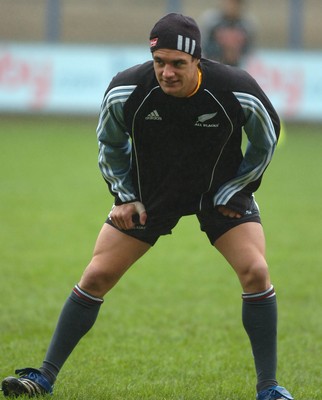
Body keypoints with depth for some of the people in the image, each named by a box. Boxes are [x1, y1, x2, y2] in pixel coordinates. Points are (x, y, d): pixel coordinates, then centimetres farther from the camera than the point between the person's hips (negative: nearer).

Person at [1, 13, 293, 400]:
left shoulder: (239, 92, -29)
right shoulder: (125, 90, -26)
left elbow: (265, 141, -7)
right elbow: (109, 143, -2)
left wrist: (230, 193, -6)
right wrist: (125, 196, -3)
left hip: (220, 192, -1)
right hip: (148, 194, 1)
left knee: (255, 272, -19)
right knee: (96, 277, -4)